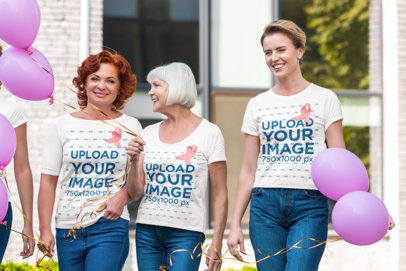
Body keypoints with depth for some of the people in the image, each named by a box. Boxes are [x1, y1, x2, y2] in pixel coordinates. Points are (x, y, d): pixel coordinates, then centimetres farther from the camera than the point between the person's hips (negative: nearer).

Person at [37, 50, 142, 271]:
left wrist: (122, 196, -10)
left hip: (110, 228, -2)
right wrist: (44, 229, 1)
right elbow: (48, 180, 7)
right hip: (68, 228, 2)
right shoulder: (62, 126, 7)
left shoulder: (130, 127, 6)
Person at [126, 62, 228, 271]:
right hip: (147, 231, 5)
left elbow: (219, 194, -3)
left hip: (186, 233, -4)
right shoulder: (148, 134, 10)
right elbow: (135, 194, 9)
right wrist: (134, 160, -8)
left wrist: (216, 243, -10)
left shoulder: (208, 132, -2)